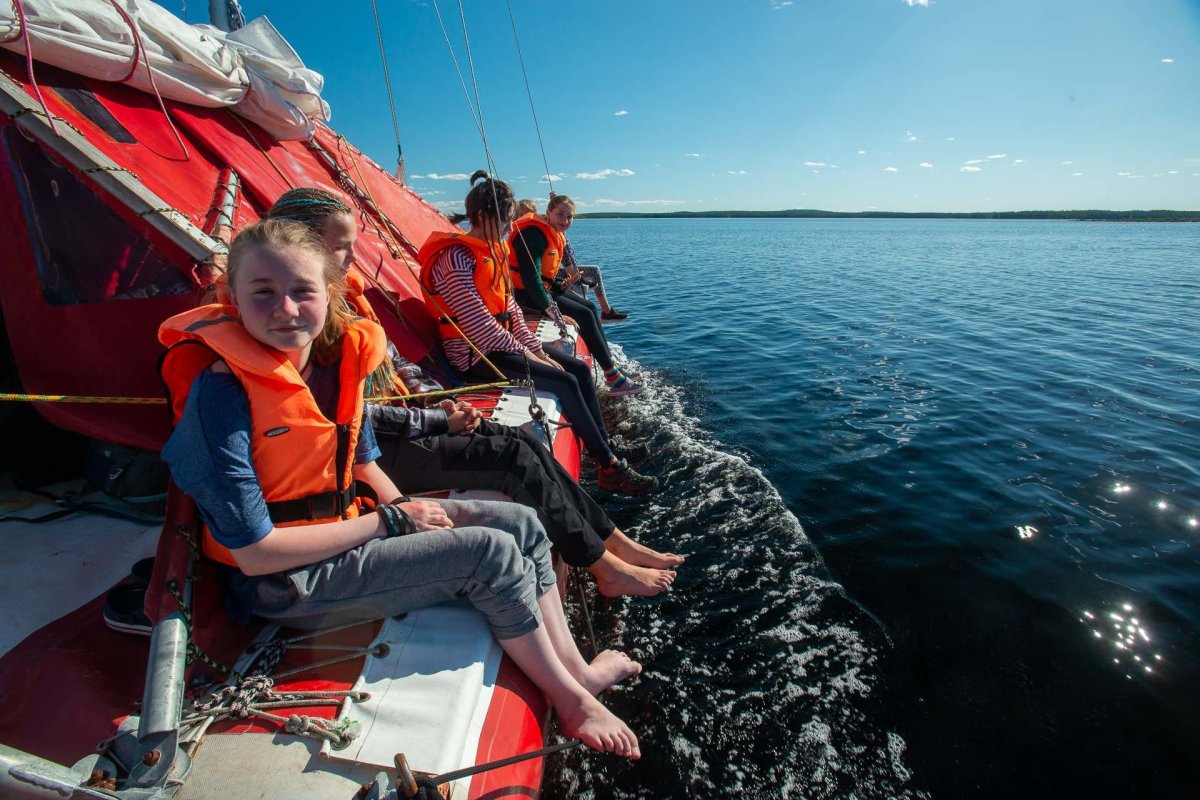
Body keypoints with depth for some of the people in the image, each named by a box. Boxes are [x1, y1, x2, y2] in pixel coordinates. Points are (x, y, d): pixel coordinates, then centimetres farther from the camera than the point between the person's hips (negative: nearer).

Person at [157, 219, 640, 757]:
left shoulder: (339, 358, -3)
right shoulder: (222, 393, -23)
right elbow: (256, 553, -23)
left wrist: (405, 508, -6)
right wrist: (390, 521, -19)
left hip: (349, 522, 7)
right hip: (286, 582, -7)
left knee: (522, 524, 0)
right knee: (490, 553, -19)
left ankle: (576, 668, 11)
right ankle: (574, 704, 1)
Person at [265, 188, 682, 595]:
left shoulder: (341, 296, 11)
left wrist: (440, 399, 0)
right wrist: (439, 420, -15)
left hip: (403, 419, 8)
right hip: (377, 449, -8)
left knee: (523, 440, -6)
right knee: (515, 456, -17)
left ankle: (617, 542, 2)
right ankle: (607, 570, -4)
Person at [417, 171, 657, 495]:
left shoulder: (492, 250, 12)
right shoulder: (455, 257, -16)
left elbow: (511, 307, 11)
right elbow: (477, 322, -21)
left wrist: (537, 349, -1)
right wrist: (526, 356, -16)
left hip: (501, 343, 9)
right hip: (475, 355, -9)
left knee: (579, 368, -2)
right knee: (565, 382, -19)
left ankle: (606, 452, 0)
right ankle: (610, 468, -10)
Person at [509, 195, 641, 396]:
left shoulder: (555, 234, 11)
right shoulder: (534, 234, -20)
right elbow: (531, 276, -28)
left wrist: (561, 281, -2)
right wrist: (550, 309, -30)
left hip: (545, 287, 10)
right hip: (526, 294, -10)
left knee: (590, 308, 4)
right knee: (585, 315, -14)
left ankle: (611, 363, 3)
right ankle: (613, 377, -9)